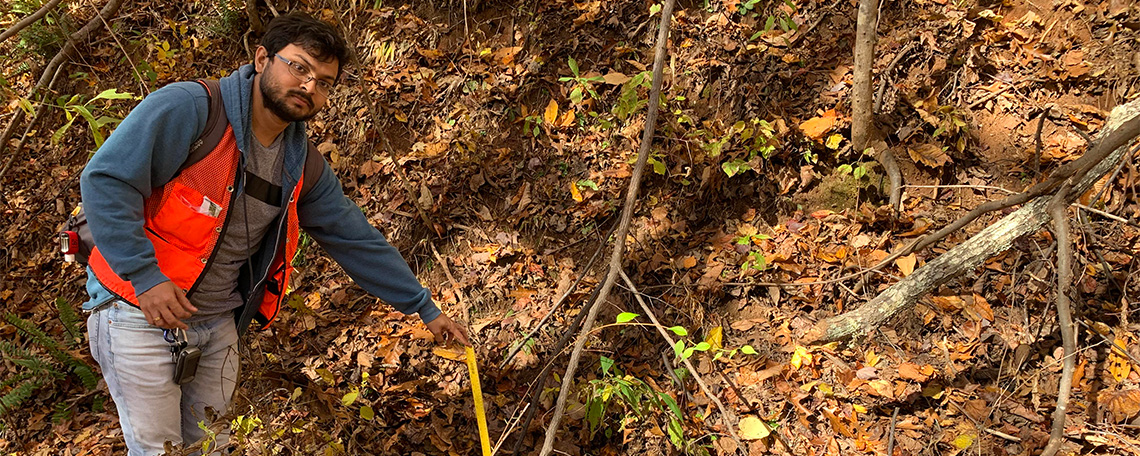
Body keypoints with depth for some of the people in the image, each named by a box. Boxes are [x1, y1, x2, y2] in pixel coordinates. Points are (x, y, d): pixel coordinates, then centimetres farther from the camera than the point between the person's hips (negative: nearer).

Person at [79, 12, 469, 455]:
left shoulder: (304, 166, 2)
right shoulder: (187, 110, -19)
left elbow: (358, 240, 9)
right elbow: (105, 179, -22)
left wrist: (425, 308, 11)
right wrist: (145, 275, -27)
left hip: (218, 322, 6)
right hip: (140, 313, -6)